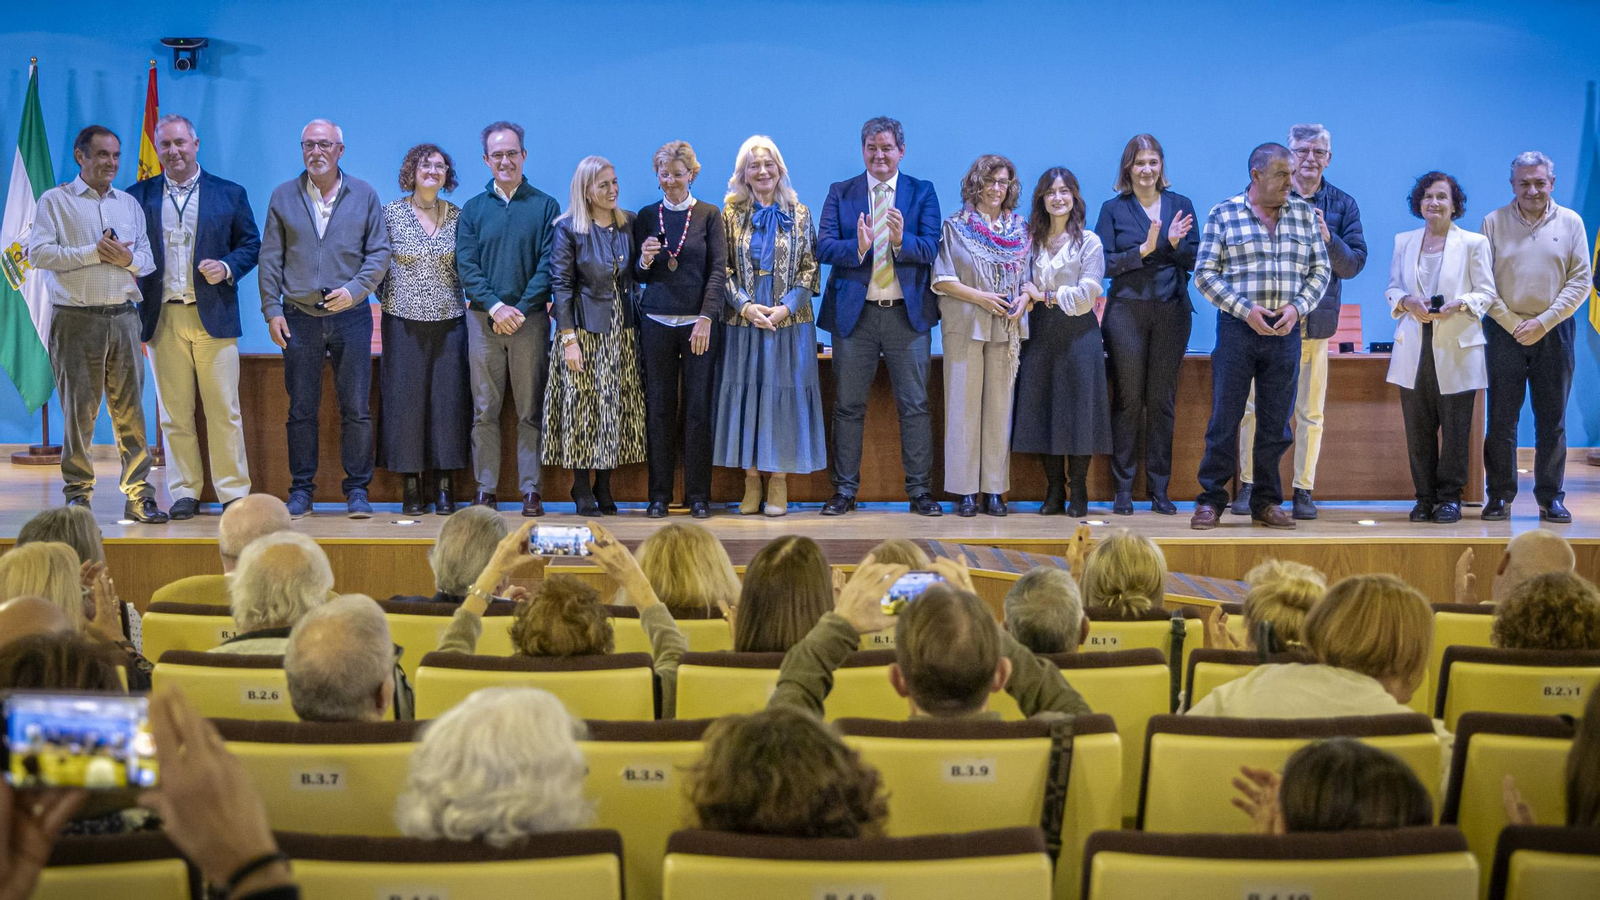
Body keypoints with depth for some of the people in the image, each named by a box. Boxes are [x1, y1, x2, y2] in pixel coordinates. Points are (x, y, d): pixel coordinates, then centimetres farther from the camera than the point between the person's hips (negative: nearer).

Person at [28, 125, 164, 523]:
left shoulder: (129, 204, 17)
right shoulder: (55, 201, 4)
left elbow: (149, 259, 15)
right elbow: (38, 252, -8)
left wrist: (129, 258, -7)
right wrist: (93, 253, -12)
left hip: (123, 317, 3)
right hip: (76, 321, -3)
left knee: (130, 407, 0)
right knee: (78, 410, 0)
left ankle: (138, 496, 2)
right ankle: (77, 495, 9)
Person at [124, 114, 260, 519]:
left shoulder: (230, 194, 8)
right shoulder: (138, 196, 9)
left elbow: (251, 243, 9)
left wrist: (227, 268, -9)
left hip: (213, 316, -1)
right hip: (163, 318, 1)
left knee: (224, 410, -1)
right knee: (174, 412, 5)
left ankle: (233, 492, 5)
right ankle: (184, 492, 12)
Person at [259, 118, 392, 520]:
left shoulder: (364, 195, 6)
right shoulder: (283, 196, 8)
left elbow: (379, 252, 4)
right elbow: (270, 258, 7)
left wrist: (355, 289, -11)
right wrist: (271, 310, -1)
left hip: (350, 316, -1)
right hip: (299, 317, 1)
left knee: (356, 408, 0)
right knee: (301, 409, 4)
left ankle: (357, 490, 9)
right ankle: (301, 490, 12)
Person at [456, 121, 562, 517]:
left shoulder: (545, 206, 5)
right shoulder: (473, 210, 10)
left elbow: (548, 264, -2)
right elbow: (466, 266, 2)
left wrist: (521, 309, -12)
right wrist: (495, 306, -12)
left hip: (530, 319, -1)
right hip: (483, 320, 2)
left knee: (530, 410, 1)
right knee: (484, 410, 2)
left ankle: (531, 489, 5)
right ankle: (485, 489, 7)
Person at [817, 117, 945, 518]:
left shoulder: (922, 192, 6)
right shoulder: (840, 193, 7)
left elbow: (931, 249, -6)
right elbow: (823, 247, -4)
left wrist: (901, 240, -27)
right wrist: (858, 246, -23)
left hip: (908, 314, -1)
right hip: (854, 313, 1)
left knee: (915, 405, 1)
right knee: (849, 406, 5)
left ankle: (920, 491, 7)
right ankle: (845, 489, 13)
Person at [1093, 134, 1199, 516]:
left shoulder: (1180, 205, 10)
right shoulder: (1113, 208, 5)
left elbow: (1194, 260, 5)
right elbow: (1105, 264, -4)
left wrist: (1175, 242, -13)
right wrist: (1144, 249, -15)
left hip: (1172, 310, 2)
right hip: (1127, 310, -1)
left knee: (1162, 400, 3)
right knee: (1127, 399, -1)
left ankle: (1159, 490, 8)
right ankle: (1123, 489, 4)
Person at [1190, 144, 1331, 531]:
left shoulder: (1304, 214, 9)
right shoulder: (1223, 214, 1)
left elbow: (1320, 270, 10)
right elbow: (1205, 273, -3)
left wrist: (1296, 307, -7)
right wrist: (1245, 310, -12)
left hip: (1286, 330, 3)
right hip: (1237, 327, -3)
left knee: (1276, 422, 6)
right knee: (1225, 417, -1)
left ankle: (1266, 502, 16)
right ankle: (1211, 500, 7)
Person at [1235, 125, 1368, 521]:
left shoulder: (1343, 205, 8)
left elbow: (1354, 264, 1)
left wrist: (1328, 238, -15)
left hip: (1315, 321, 1)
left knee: (1310, 413, 5)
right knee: (1255, 406, 2)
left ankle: (1303, 490, 13)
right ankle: (1249, 485, 12)